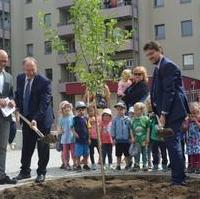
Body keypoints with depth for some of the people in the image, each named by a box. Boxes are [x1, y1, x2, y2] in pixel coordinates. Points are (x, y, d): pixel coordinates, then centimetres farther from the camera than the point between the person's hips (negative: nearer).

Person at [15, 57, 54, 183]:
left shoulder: (44, 82, -18)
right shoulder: (20, 78, 1)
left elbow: (44, 103, -24)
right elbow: (18, 95, 17)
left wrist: (36, 119, -33)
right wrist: (18, 108, 2)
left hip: (42, 120, -5)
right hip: (26, 118, 5)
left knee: (43, 147, 3)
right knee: (26, 146, 11)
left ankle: (41, 173, 14)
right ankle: (25, 171, 23)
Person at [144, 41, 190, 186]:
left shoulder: (168, 66, -12)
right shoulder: (158, 68, 19)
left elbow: (169, 91, -18)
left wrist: (163, 113, -19)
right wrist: (160, 112, 14)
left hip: (173, 112, -10)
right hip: (167, 113, 10)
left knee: (173, 143, -9)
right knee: (172, 144, 13)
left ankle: (178, 179, -4)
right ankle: (179, 178, 21)